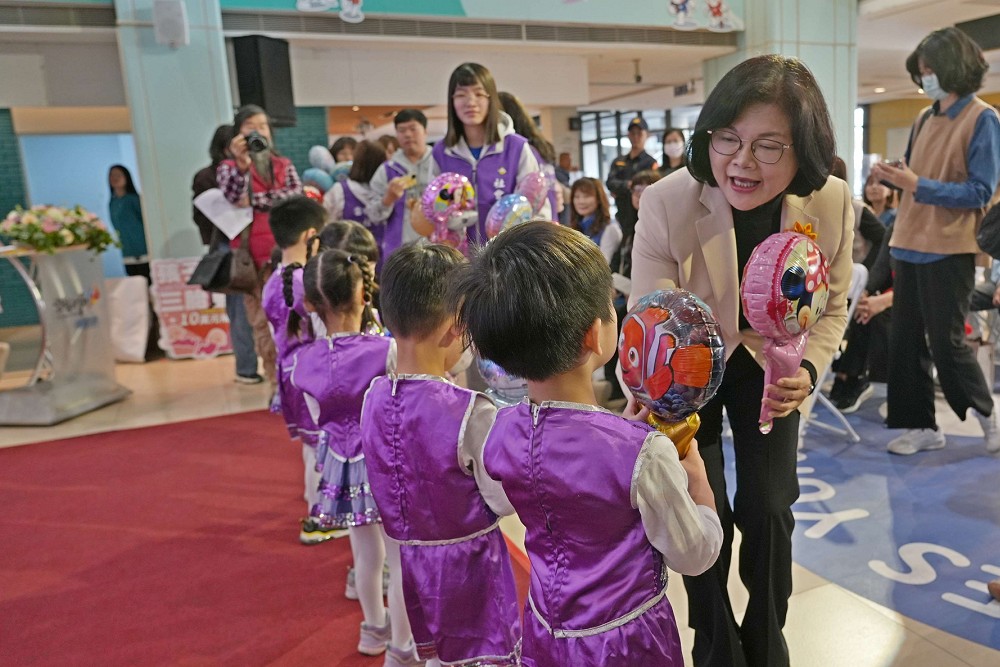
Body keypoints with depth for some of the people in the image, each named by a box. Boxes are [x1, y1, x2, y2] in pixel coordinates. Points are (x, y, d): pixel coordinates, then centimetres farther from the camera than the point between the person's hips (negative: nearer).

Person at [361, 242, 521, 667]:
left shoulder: (374, 398, -8)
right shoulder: (471, 411, -26)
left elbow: (400, 483, 4)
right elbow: (503, 501, -15)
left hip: (411, 560, 5)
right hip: (469, 564, -5)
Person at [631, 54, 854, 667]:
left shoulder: (834, 205, -21)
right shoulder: (665, 204, -31)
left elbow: (832, 308, -4)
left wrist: (808, 370, -23)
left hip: (769, 364, 2)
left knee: (769, 509, 0)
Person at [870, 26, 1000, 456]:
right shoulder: (925, 120, 14)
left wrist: (916, 186, -23)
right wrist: (891, 176, -3)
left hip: (948, 250, -7)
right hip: (910, 244, 7)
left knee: (946, 341, 0)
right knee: (906, 340, 7)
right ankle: (920, 425, 18)